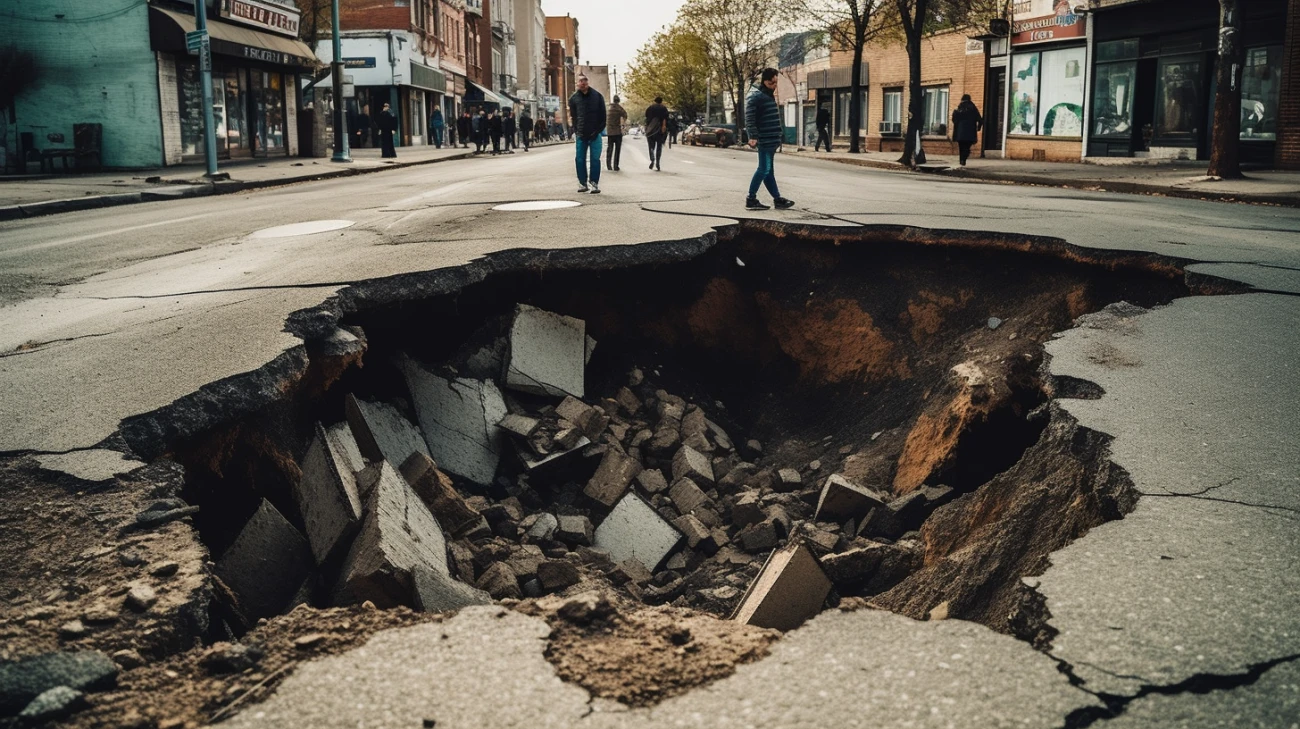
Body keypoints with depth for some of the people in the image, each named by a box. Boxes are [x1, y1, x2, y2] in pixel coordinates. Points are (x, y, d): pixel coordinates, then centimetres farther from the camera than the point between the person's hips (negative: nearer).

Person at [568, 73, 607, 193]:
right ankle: (582, 183, 13)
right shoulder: (574, 98, 4)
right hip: (581, 134, 1)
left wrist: (599, 130, -6)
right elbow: (572, 116, 7)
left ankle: (595, 184, 3)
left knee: (595, 159, -2)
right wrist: (575, 131, -1)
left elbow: (602, 115, 2)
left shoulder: (597, 96, 2)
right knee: (580, 160, 3)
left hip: (595, 134, -1)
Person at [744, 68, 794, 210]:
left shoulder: (769, 96, 18)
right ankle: (751, 199, -5)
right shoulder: (755, 97, -12)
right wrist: (753, 136, -27)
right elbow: (749, 119, -19)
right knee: (764, 169, -10)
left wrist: (777, 137, 24)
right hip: (764, 140, -10)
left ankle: (777, 199, 15)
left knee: (769, 170, 11)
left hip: (771, 140, 10)